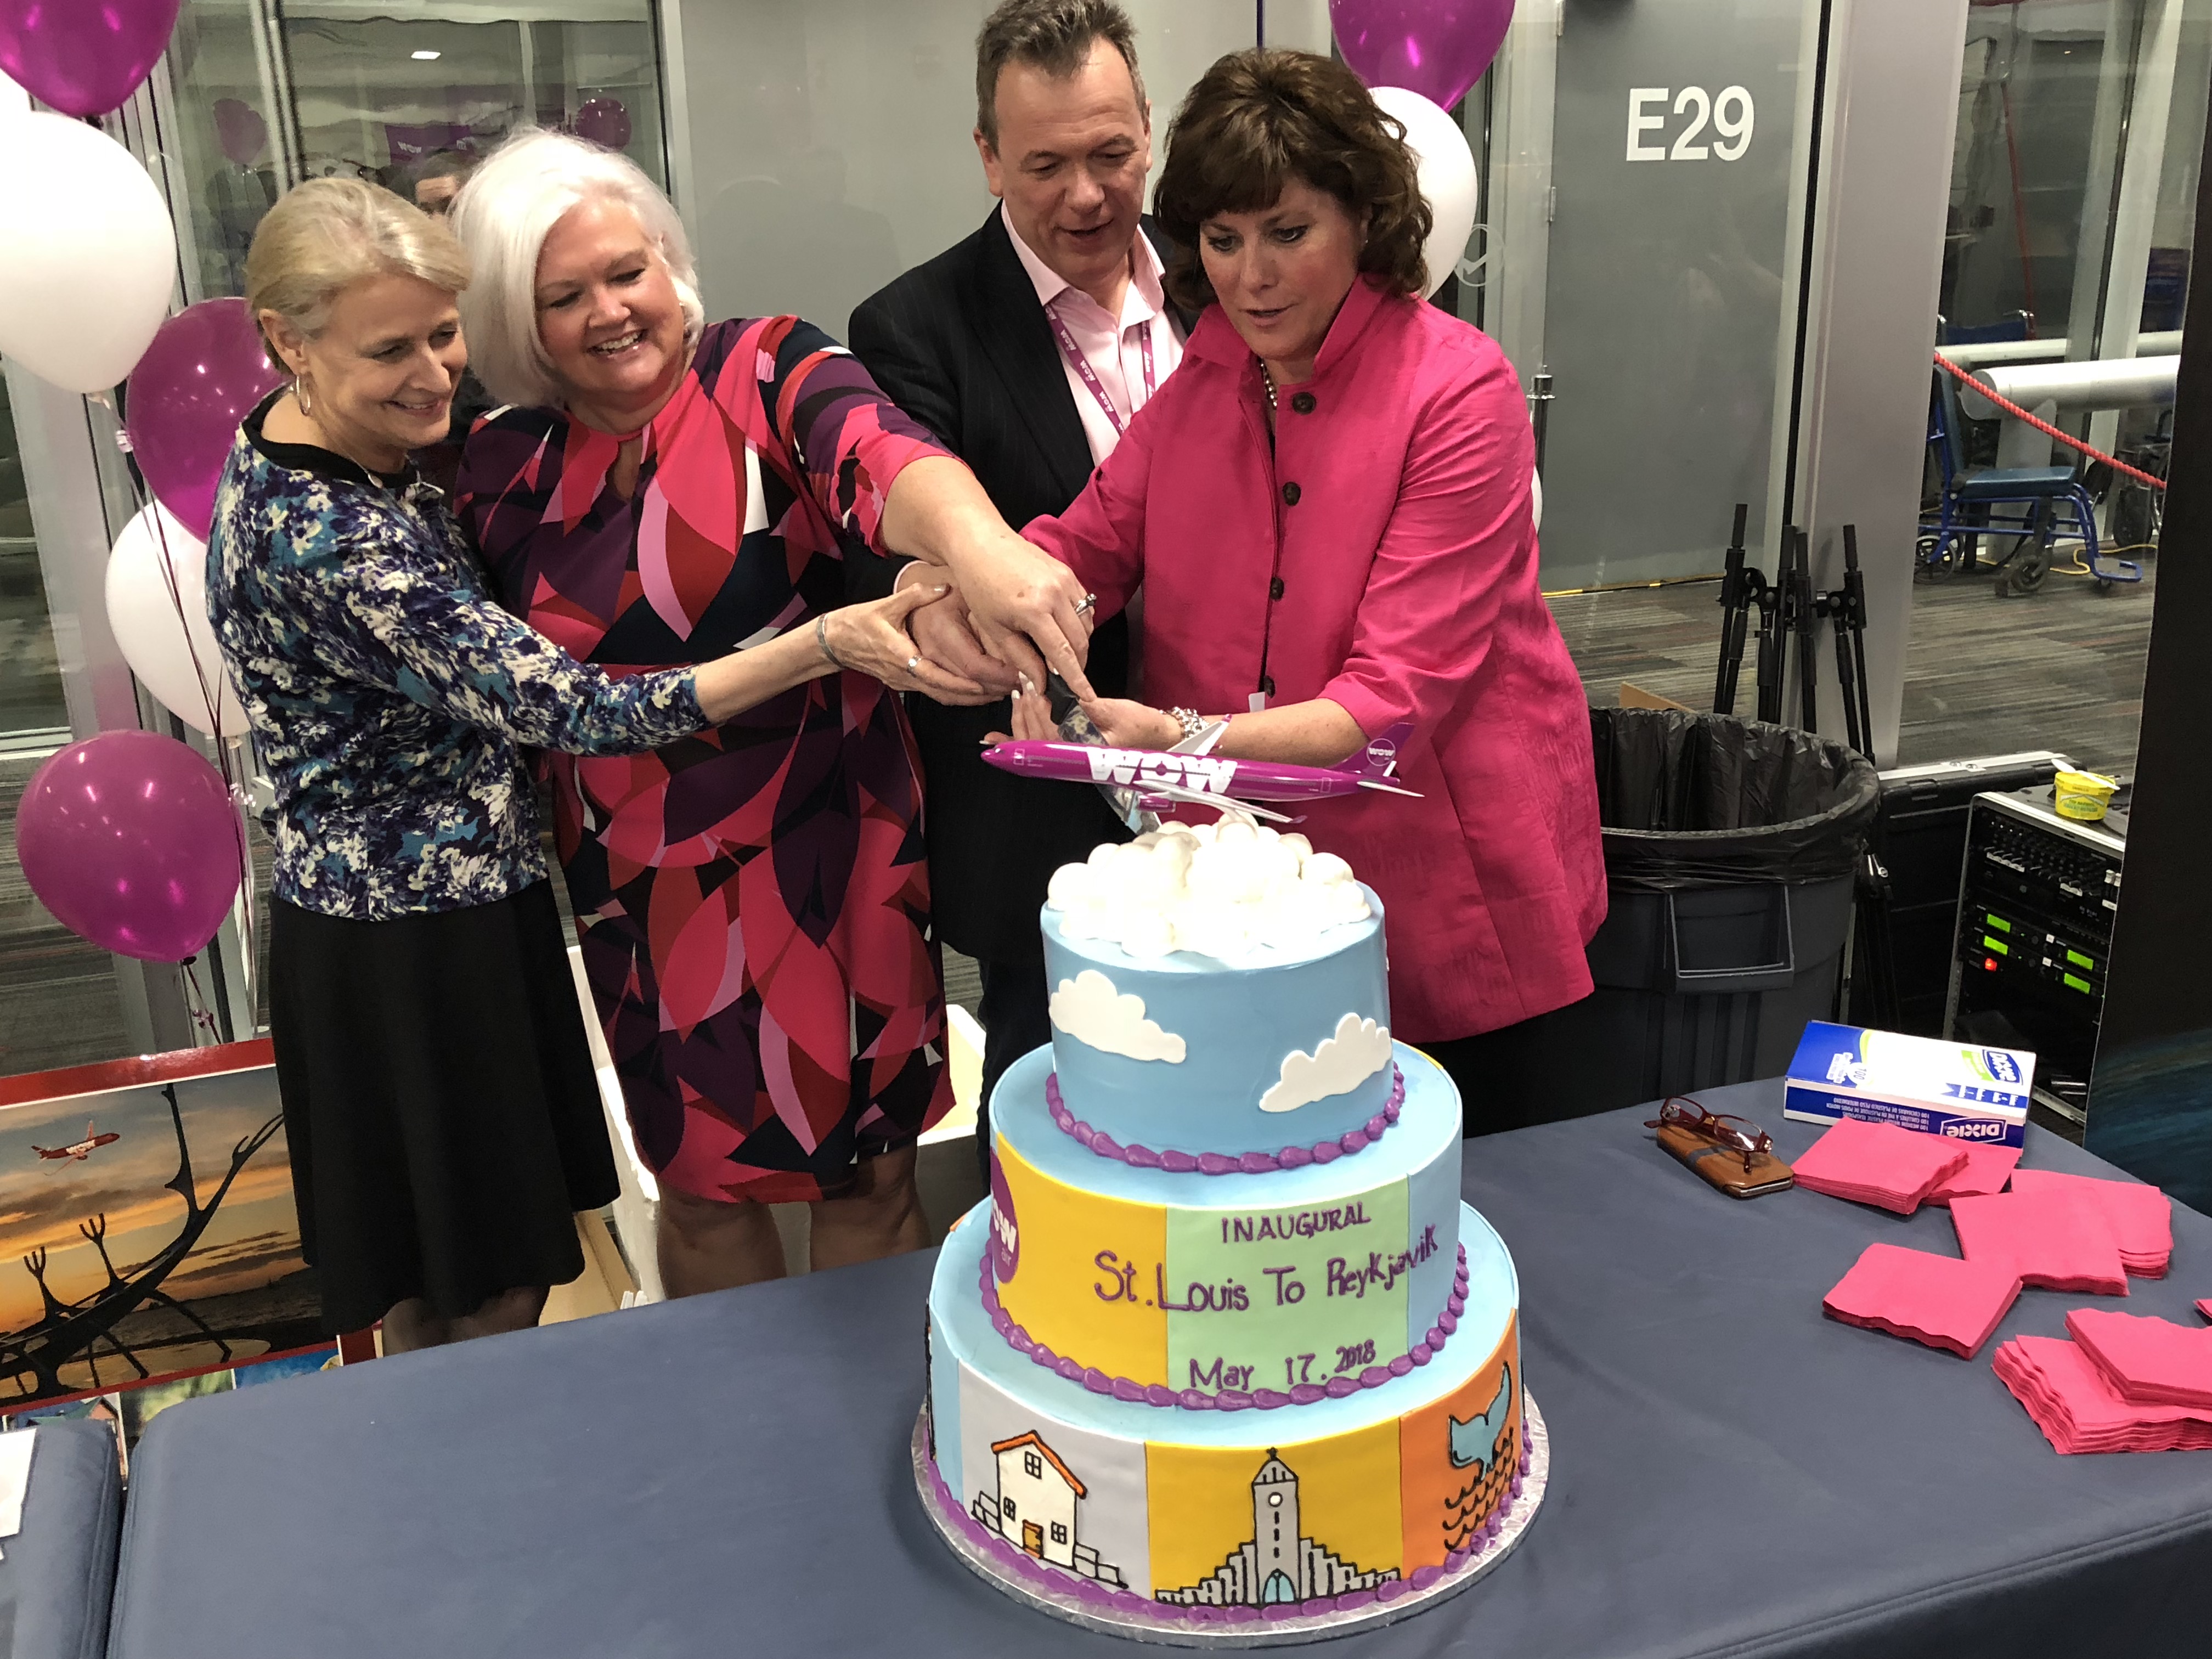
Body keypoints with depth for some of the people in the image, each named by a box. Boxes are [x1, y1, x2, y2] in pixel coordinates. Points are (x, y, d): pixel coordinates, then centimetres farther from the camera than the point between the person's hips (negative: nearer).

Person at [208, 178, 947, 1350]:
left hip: (453, 908, 9)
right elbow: (576, 713, -31)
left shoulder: (302, 444, 2)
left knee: (446, 1294, 22)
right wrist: (823, 646, -36)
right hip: (413, 950, -9)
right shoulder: (329, 542, -28)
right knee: (485, 1305, 6)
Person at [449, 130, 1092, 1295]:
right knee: (700, 1177, 17)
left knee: (866, 1169, 9)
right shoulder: (507, 470, 2)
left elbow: (877, 459, -32)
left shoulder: (769, 374, -10)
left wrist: (978, 543, -53)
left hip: (826, 851, -3)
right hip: (645, 889, 3)